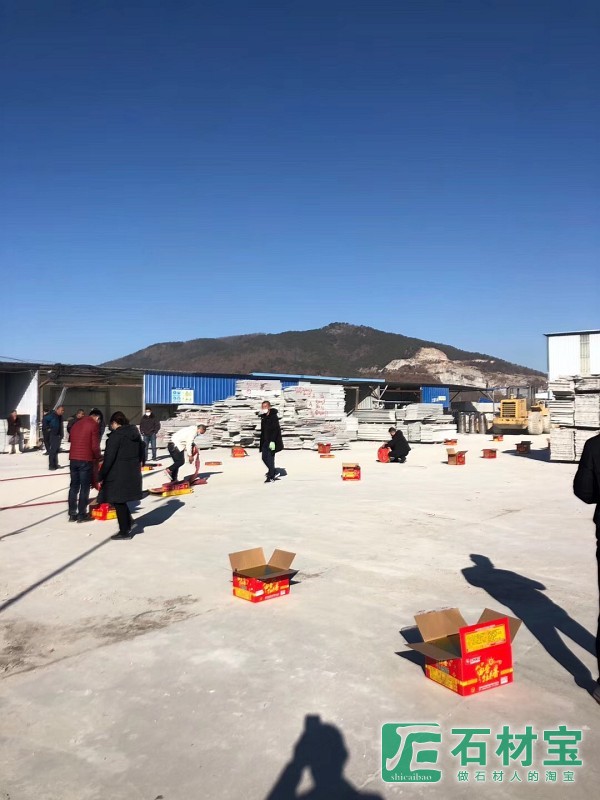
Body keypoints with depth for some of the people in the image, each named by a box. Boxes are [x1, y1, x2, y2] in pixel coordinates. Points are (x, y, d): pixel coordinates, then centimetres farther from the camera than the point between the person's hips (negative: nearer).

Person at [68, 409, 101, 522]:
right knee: (84, 487, 1)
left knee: (74, 487, 11)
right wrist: (98, 457, 8)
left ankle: (72, 514, 13)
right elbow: (95, 445, -10)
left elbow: (73, 442, 18)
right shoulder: (93, 425, -5)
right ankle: (82, 515, 4)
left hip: (73, 459, 7)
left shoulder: (76, 424, 18)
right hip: (85, 460, -7)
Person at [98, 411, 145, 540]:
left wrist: (101, 476, -12)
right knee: (121, 500, 22)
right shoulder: (135, 432, 8)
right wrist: (140, 462, 38)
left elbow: (109, 458, -17)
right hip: (133, 472, 8)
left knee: (118, 502, 3)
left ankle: (125, 531, 8)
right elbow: (141, 449, 21)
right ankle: (128, 523, 22)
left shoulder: (115, 436, -15)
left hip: (118, 474, -8)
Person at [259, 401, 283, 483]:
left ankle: (271, 477, 0)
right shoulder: (263, 417, 13)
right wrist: (262, 441, 16)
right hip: (265, 441, 8)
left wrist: (272, 441, -24)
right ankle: (273, 473, 22)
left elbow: (275, 429, -18)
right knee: (264, 457, 8)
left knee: (270, 458, -7)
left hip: (271, 441, -8)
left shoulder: (273, 416, -11)